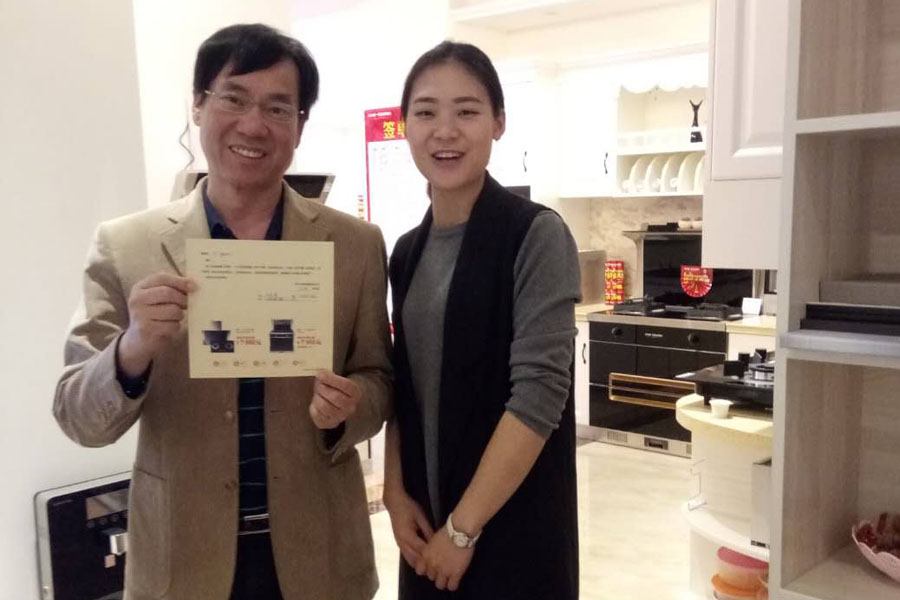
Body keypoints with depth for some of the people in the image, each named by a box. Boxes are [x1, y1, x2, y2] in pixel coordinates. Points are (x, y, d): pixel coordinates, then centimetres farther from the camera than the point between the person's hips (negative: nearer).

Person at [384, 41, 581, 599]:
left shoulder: (536, 234, -13)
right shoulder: (408, 250, 5)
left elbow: (540, 392, -19)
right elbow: (403, 387, 10)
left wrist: (464, 528, -16)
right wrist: (397, 494, -1)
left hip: (512, 527, -5)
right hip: (426, 523, 6)